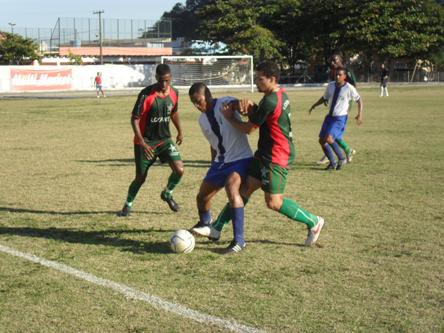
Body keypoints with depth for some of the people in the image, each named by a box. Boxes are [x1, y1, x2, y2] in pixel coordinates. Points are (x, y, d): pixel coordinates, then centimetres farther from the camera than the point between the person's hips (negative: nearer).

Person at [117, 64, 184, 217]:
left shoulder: (174, 93, -3)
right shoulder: (146, 94, -20)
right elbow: (134, 118, -18)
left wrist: (180, 132, 21)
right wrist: (142, 142, -26)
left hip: (165, 139, 4)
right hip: (145, 142, -4)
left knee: (179, 170, -11)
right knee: (141, 177, 0)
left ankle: (167, 194, 18)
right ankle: (128, 205, 23)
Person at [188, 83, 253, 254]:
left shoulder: (225, 103, -13)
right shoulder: (202, 120, 9)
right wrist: (213, 167, 23)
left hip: (240, 158, -8)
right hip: (220, 161, 8)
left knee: (231, 189, -32)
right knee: (202, 197, 10)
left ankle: (239, 240, -26)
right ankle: (205, 225, 42)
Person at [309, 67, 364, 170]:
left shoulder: (349, 88, -12)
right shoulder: (331, 85, 3)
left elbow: (359, 100, -2)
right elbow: (324, 98, 18)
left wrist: (360, 115, -10)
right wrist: (314, 106, 9)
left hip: (340, 118, -7)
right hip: (329, 116, 7)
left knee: (328, 138, -25)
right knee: (321, 140, 5)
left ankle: (341, 159, -4)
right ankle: (332, 163, 20)